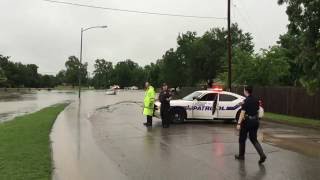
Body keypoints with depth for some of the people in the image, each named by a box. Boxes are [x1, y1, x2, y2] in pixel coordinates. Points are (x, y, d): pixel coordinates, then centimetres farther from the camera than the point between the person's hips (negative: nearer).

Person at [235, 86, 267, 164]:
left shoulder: (246, 101, -15)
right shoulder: (256, 100, 8)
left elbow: (242, 113, -21)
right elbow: (257, 111, 15)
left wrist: (239, 123, -23)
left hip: (247, 121, -7)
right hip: (255, 121, 7)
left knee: (242, 139, 11)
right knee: (253, 139, 13)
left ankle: (241, 155, 22)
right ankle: (262, 155, -3)